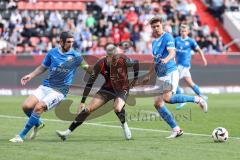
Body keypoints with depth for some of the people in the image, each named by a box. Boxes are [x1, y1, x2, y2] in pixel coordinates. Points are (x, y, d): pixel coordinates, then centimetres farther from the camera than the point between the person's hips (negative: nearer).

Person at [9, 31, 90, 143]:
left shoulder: (75, 56, -2)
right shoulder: (52, 53, 5)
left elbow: (88, 68, 8)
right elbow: (43, 67, 19)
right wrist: (31, 75, 7)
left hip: (59, 91, -4)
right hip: (45, 86, 4)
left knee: (39, 107, -25)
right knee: (26, 106, -15)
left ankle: (21, 136, -15)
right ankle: (38, 123, 17)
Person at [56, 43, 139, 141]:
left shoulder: (123, 60, -24)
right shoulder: (100, 64, -21)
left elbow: (136, 63, -3)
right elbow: (90, 82, -16)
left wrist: (135, 80, 2)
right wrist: (83, 101, -16)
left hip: (122, 89, -2)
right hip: (107, 89, 2)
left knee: (117, 108, -33)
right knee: (88, 109, -9)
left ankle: (124, 126, -1)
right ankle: (68, 132, -6)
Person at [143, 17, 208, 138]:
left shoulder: (167, 37, -6)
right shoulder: (154, 42, 20)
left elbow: (172, 52, -21)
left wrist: (166, 59, -42)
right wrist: (148, 75, 32)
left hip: (170, 72, -8)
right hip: (160, 76, 9)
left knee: (167, 98, -27)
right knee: (158, 103, -1)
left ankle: (197, 99, -10)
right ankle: (176, 129, 3)